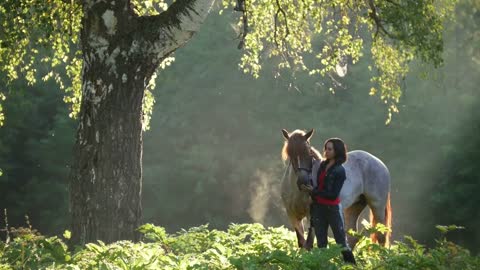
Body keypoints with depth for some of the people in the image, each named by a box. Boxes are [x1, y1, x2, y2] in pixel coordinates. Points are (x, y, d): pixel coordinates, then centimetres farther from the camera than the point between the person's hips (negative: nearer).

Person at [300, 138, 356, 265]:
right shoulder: (322, 165, 6)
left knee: (341, 241, 0)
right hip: (318, 207, 7)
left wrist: (314, 191, -16)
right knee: (321, 243, 10)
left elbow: (333, 194, -16)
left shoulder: (339, 171, -13)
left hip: (332, 209, -6)